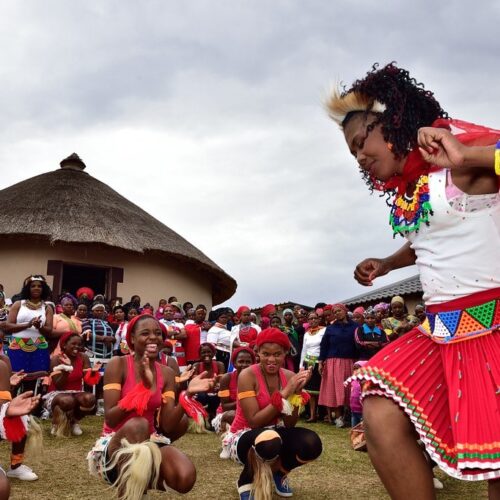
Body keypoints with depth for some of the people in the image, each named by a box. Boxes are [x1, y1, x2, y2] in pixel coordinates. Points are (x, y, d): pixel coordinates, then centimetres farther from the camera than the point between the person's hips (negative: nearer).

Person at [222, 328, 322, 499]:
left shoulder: (290, 377, -5)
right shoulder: (248, 375, -19)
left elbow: (289, 425, -8)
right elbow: (254, 422, -25)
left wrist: (296, 393, -22)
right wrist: (285, 393, -29)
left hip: (275, 435, 5)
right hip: (244, 438, -5)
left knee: (311, 444, -24)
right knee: (269, 441, -39)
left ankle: (278, 472, 10)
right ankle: (247, 479, -4)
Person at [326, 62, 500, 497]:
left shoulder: (462, 150, -10)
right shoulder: (405, 189, 14)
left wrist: (464, 158, -29)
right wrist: (385, 264, 16)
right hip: (440, 334, 8)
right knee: (381, 420, -3)